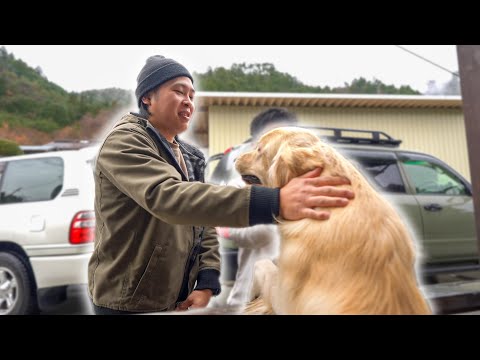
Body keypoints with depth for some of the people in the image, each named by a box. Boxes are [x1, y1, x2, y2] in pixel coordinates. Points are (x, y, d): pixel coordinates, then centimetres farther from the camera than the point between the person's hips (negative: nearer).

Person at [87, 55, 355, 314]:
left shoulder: (190, 157, 9)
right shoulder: (124, 141, -15)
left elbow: (204, 226, 8)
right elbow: (167, 197, -34)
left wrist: (207, 283, -10)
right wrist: (273, 202, -44)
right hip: (128, 301, -6)